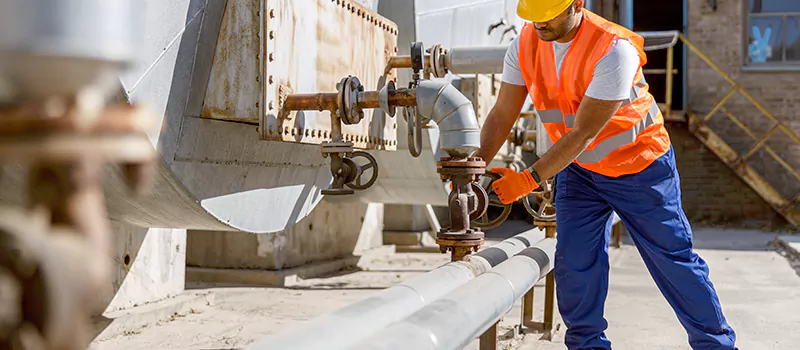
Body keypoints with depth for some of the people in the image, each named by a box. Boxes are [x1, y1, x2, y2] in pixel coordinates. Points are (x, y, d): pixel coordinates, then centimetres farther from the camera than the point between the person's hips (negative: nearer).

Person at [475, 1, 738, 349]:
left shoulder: (614, 50, -31)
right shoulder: (525, 45, -11)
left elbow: (583, 133, -31)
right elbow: (502, 115, -9)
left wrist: (530, 178, -33)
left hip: (640, 166, -5)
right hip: (578, 168, 5)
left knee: (673, 260, 5)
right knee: (574, 263, -2)